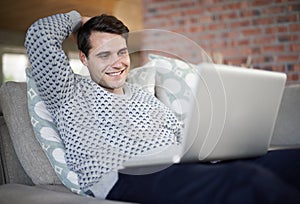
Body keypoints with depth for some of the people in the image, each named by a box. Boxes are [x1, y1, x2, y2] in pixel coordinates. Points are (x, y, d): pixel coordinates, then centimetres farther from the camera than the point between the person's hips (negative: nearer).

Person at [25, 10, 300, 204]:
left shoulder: (146, 98, 32)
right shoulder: (69, 94, 15)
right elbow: (40, 35, 5)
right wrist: (79, 20, 24)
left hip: (183, 169, 7)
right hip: (123, 178, -6)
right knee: (250, 180, -37)